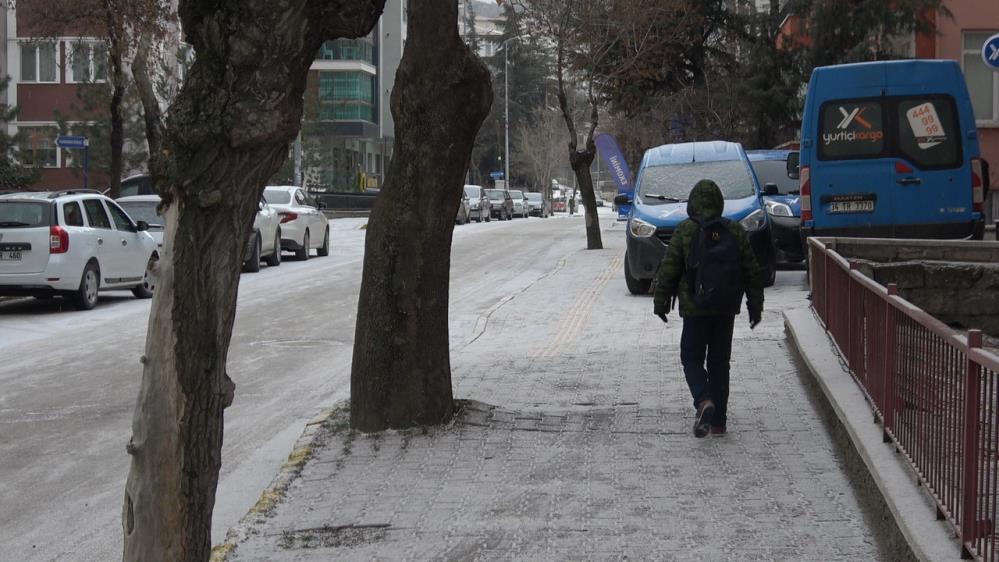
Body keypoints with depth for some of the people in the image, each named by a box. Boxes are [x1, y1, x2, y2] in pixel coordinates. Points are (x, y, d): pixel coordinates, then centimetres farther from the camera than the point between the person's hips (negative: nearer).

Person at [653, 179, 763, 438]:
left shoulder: (685, 231, -8)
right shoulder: (736, 232, 2)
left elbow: (668, 269, -7)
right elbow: (752, 271, 6)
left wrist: (661, 301, 3)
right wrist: (755, 305, 14)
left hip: (695, 309, -3)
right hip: (726, 309, 3)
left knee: (692, 358, 7)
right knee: (720, 361, 12)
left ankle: (704, 401, -20)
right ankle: (718, 420, 13)